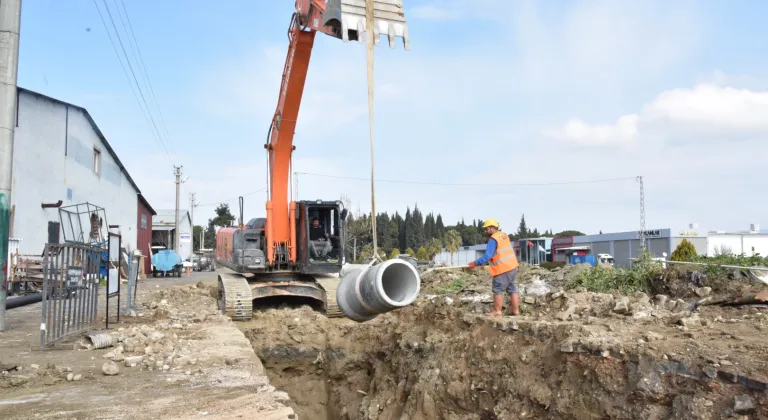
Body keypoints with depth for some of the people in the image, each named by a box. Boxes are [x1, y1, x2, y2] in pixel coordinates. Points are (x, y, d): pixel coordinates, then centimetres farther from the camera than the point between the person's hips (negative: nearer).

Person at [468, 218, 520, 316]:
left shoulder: (493, 239, -15)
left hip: (503, 269, -8)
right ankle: (516, 310, 15)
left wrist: (476, 263, -15)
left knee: (498, 291, 1)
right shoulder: (504, 235, 12)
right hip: (512, 266, 8)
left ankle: (497, 311, 4)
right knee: (513, 290, 11)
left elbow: (487, 256, -21)